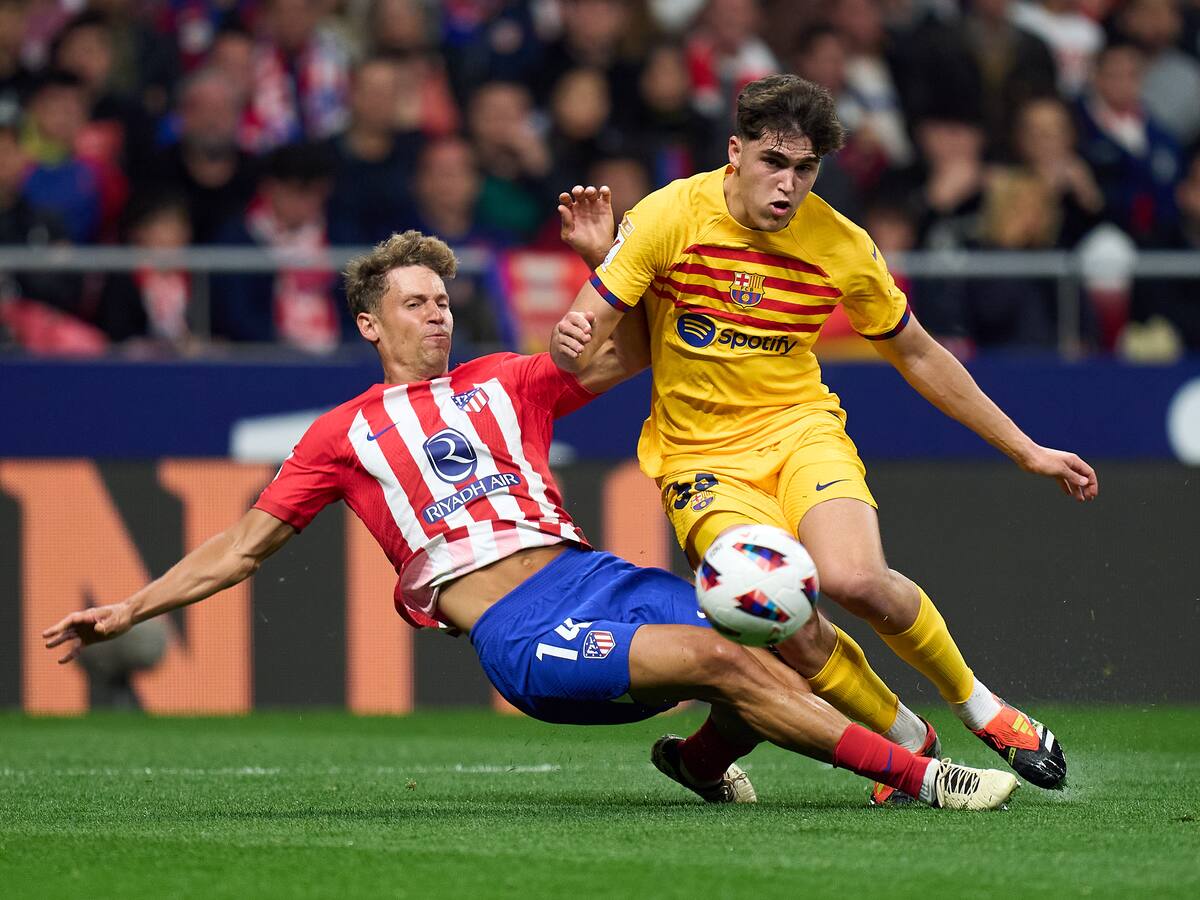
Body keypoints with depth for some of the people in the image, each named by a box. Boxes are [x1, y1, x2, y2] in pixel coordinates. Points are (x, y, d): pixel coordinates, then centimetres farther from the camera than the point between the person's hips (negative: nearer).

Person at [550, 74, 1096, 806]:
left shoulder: (842, 246, -5)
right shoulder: (670, 217, -12)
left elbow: (918, 355, 11)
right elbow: (579, 348, -10)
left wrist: (1025, 449, 13)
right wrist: (574, 341, -36)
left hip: (801, 429, 1)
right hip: (701, 455, -1)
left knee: (855, 580, -29)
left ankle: (977, 704, -2)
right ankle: (910, 741, 2)